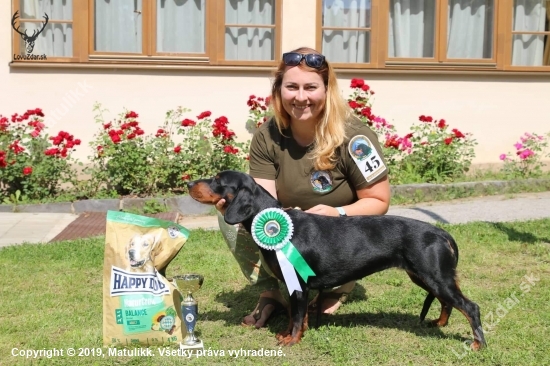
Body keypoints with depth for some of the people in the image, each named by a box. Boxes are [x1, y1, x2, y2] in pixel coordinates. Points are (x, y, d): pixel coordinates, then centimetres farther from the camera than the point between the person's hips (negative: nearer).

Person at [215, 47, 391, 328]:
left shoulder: (353, 138, -23)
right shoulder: (267, 137, -11)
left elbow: (379, 202, -14)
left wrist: (337, 214, -32)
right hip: (292, 233, 4)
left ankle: (336, 287, 3)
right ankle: (273, 293, -6)